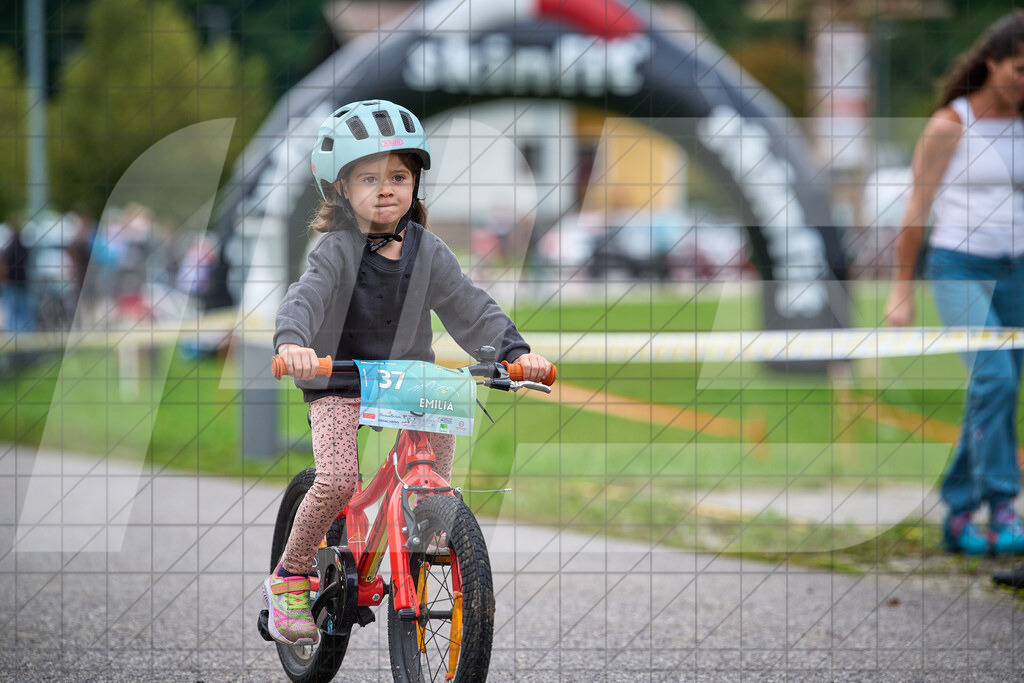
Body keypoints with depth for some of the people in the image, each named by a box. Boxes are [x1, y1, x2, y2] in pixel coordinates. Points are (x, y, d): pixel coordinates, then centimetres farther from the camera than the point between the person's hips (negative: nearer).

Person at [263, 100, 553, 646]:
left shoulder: (427, 252, 3)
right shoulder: (338, 250, -9)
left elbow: (470, 307, 0)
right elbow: (305, 297, -24)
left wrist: (514, 350, -15)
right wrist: (292, 342, -46)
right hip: (338, 386, -4)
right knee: (337, 480, -24)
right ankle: (289, 577, -5)